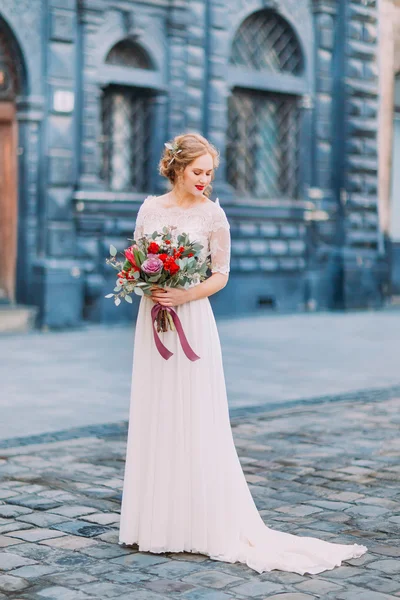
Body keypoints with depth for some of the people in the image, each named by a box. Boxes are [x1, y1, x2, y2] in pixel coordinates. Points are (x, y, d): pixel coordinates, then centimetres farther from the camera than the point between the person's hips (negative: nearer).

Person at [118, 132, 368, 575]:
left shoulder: (212, 214, -2)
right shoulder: (150, 208, 7)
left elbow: (221, 274, -1)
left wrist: (187, 294, -18)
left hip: (192, 320, -4)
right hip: (153, 318, 4)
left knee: (195, 420, -3)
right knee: (153, 418, 8)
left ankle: (207, 522, 5)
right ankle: (155, 520, 19)